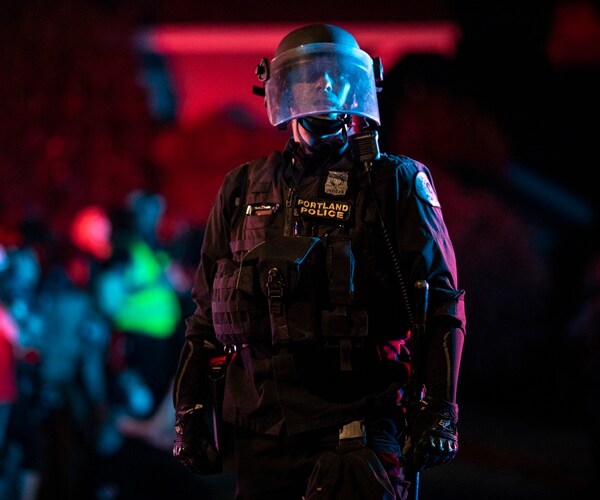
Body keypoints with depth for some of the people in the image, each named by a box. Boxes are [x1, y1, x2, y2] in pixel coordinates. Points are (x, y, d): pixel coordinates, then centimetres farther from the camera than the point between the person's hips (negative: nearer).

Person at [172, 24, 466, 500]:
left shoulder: (395, 185, 5)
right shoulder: (244, 191, 15)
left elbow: (440, 307, -1)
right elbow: (208, 312, 19)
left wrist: (437, 413, -9)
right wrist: (192, 408, 13)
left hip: (358, 420, -4)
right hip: (262, 423, 4)